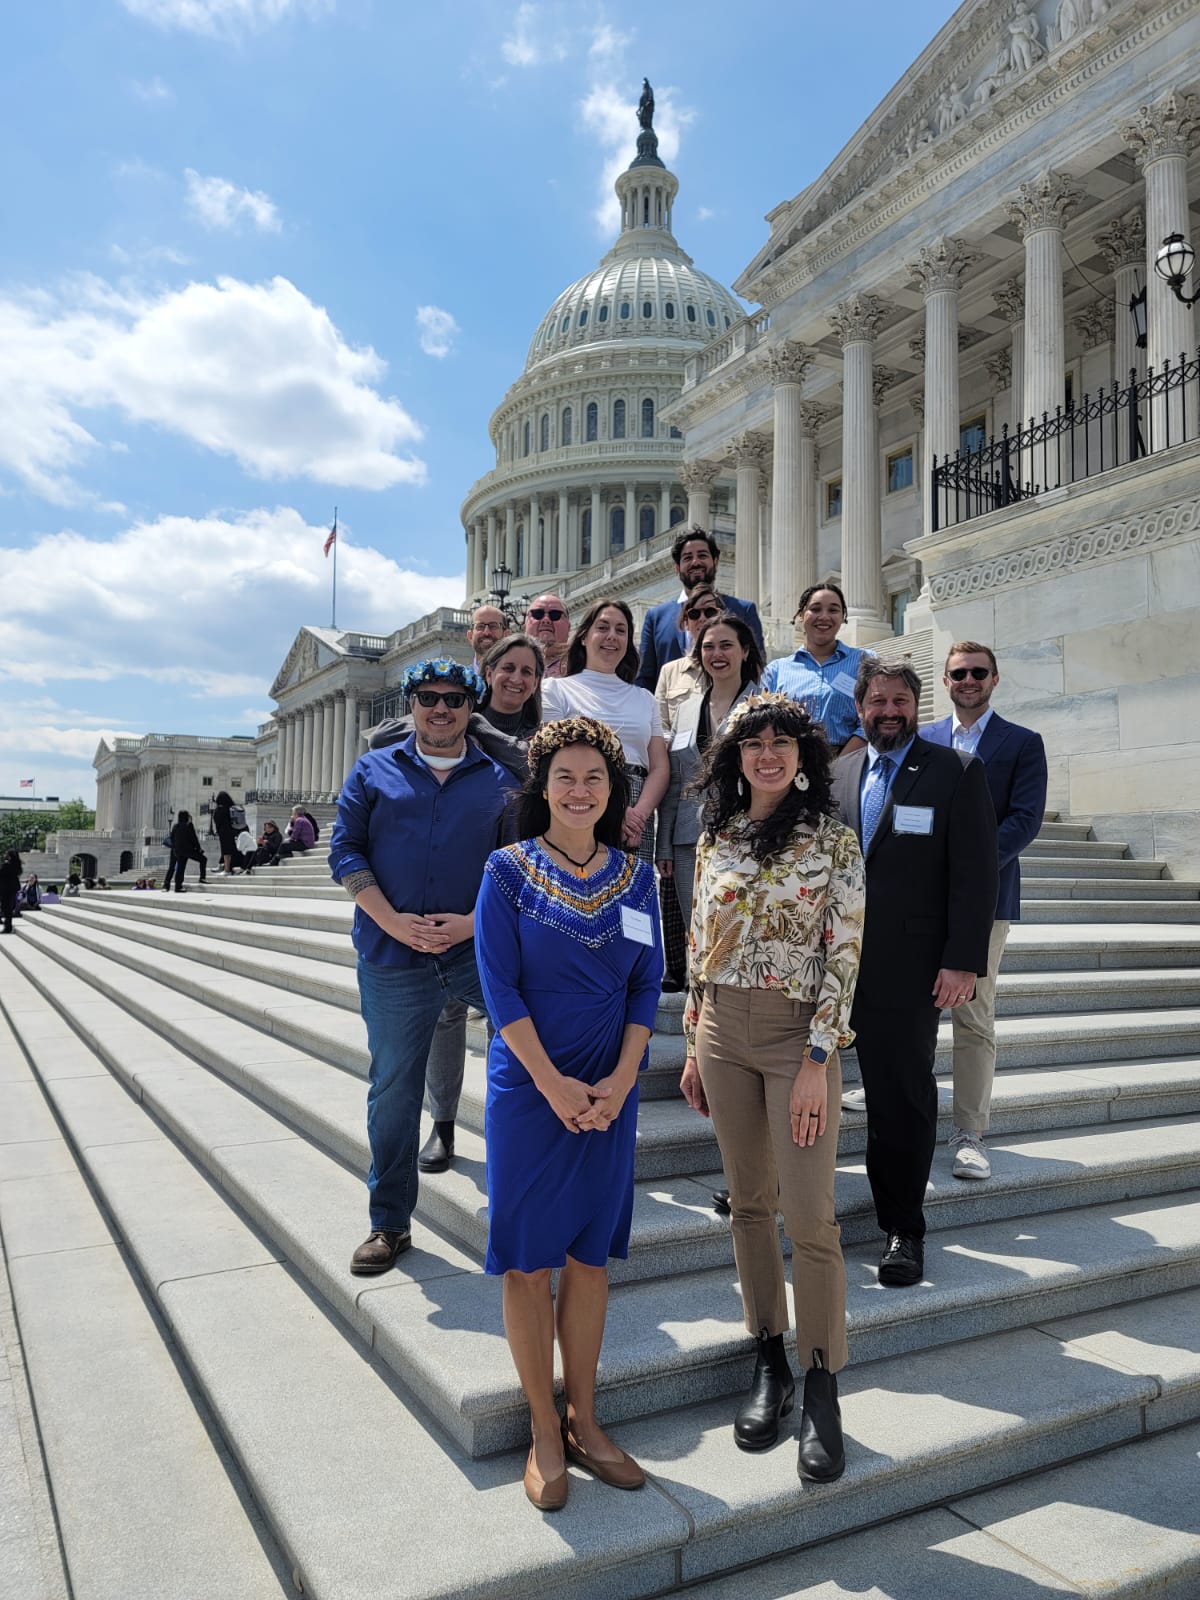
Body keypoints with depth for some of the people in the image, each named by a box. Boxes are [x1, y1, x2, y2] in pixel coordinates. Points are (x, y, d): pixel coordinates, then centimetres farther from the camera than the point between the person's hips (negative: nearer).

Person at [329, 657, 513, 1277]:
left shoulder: (499, 780, 8)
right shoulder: (374, 771, 9)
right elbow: (345, 850, 2)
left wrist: (471, 923, -12)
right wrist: (394, 922, -10)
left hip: (479, 949, 0)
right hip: (391, 956, 1)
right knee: (393, 1091, 9)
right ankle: (389, 1223, 26)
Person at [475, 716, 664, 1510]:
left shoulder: (636, 876, 4)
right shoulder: (509, 871, -5)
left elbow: (648, 984, 4)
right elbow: (500, 989, -9)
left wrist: (619, 1080, -7)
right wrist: (556, 1085, -13)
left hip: (610, 1092, 3)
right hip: (528, 1087, -3)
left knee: (591, 1256, 12)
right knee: (528, 1261, 5)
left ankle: (584, 1420, 28)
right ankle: (544, 1432, 22)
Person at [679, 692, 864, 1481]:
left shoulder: (834, 843, -5)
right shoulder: (715, 839, 7)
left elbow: (844, 956, -9)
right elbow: (700, 949, 12)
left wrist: (816, 1062, -14)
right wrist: (694, 1047, 10)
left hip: (799, 1033, -4)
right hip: (724, 1033, 4)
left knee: (809, 1216, -4)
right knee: (749, 1205, 12)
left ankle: (822, 1388, 13)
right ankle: (770, 1363, 27)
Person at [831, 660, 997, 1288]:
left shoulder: (957, 773, -1)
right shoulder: (837, 774, 11)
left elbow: (975, 875, -6)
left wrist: (963, 961, -12)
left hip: (909, 971, -2)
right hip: (837, 964, 2)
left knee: (904, 1099, 7)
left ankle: (903, 1228, 22)